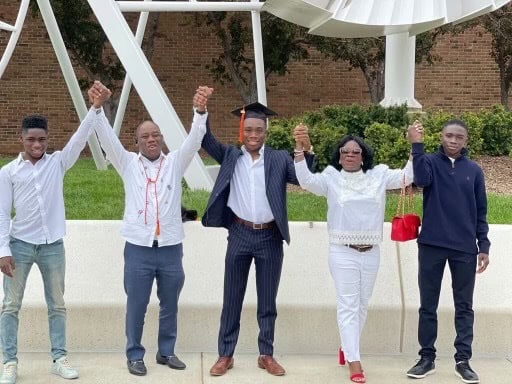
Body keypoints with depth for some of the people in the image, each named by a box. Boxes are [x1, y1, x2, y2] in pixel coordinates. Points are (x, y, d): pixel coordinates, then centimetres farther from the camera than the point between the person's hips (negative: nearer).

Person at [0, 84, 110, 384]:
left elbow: (80, 138, -10)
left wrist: (96, 108, -24)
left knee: (57, 305, 9)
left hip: (53, 245, 2)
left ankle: (60, 358, 18)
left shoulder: (58, 163, 2)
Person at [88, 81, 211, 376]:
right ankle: (135, 355, 18)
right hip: (139, 247, -1)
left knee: (170, 304, 12)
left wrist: (200, 110, -27)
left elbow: (194, 139, -8)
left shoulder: (175, 163, 6)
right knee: (136, 305, 5)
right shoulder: (129, 164, 5)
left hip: (171, 247, 1)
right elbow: (107, 138, -7)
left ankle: (167, 351, 27)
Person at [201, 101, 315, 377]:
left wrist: (306, 150, -22)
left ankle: (267, 355, 21)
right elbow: (206, 140, -5)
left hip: (270, 238, 0)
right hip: (239, 235, 0)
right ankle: (225, 355, 17)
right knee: (232, 298, 8)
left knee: (267, 301, 9)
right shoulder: (230, 156, 3)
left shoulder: (280, 159, 1)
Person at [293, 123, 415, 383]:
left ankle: (346, 347, 36)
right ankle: (354, 362, -2)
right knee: (348, 305, -4)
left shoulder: (378, 175, 4)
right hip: (342, 252, -3)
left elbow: (406, 177, -5)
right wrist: (299, 147, -30)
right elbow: (306, 180, -18)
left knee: (362, 305, 16)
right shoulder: (331, 178, -3)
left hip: (371, 252, 4)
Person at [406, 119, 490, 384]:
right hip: (432, 245, -1)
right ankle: (427, 358, 14)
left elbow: (480, 212, 9)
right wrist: (417, 145, -26)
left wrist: (483, 246, 3)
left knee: (464, 306, 5)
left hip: (465, 248, 1)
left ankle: (463, 360, 11)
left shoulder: (474, 170, 8)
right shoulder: (430, 162, 2)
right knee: (428, 305, 5)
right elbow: (421, 179, -22)